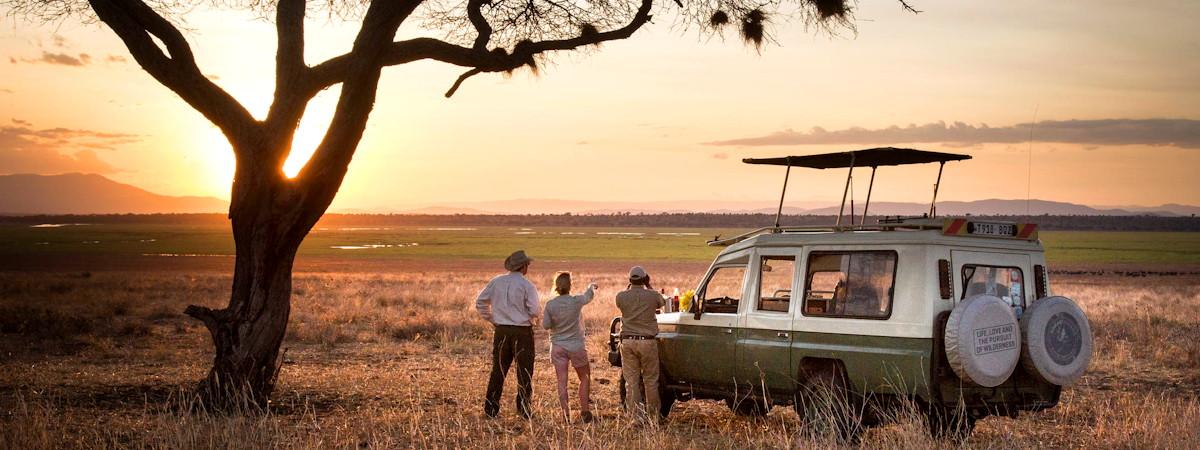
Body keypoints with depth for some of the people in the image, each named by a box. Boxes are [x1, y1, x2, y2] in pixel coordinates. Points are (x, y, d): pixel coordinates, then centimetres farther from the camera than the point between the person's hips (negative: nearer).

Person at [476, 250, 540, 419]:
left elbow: (480, 302, 8)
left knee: (498, 369, 11)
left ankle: (490, 407, 11)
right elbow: (534, 310, -13)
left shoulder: (496, 282, 4)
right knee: (524, 370, 5)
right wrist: (534, 315, 10)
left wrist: (491, 319, 15)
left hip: (501, 330, 4)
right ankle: (523, 407, 5)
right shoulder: (527, 286, -10)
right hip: (522, 331, -4)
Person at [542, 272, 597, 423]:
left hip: (558, 347, 1)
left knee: (562, 382, 4)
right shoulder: (577, 301, -10)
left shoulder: (550, 304, -9)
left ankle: (566, 415, 2)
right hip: (576, 346, -1)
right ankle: (584, 411, 16)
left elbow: (546, 325, -5)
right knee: (584, 378, 18)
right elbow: (589, 295, 10)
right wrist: (592, 287, 32)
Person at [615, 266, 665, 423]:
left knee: (631, 381, 4)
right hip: (647, 341, -1)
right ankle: (653, 414, 17)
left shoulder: (621, 296, -3)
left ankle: (635, 416, 3)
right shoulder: (652, 295, -6)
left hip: (628, 341, 1)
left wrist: (630, 286, 17)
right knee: (650, 380, 10)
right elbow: (661, 303, 17)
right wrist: (648, 286, 21)